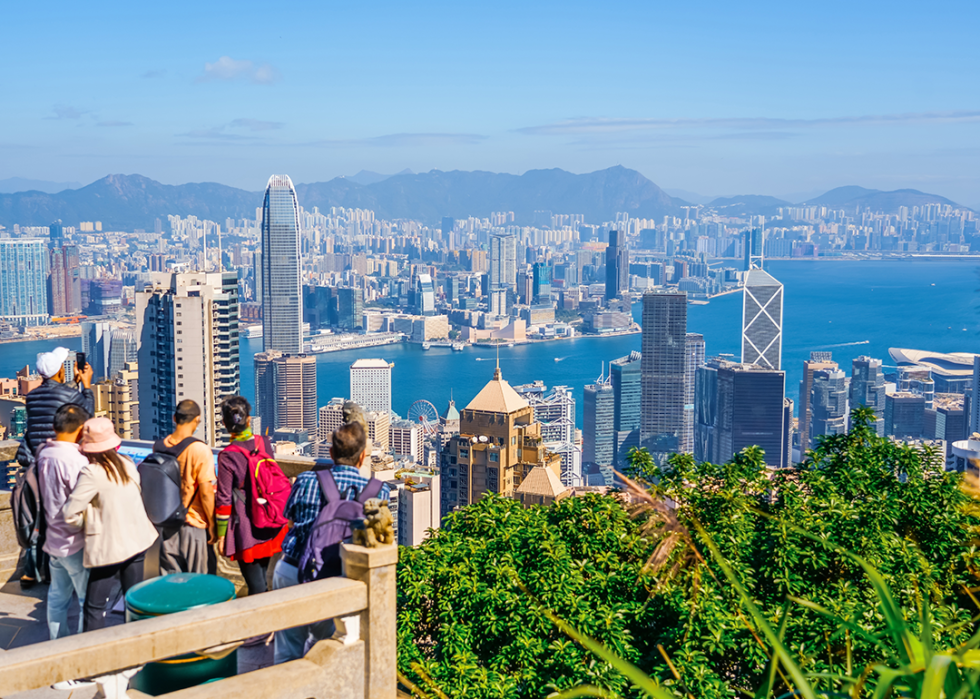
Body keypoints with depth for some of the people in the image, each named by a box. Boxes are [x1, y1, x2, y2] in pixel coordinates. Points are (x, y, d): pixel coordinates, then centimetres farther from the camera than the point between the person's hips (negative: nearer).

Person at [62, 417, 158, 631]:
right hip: (137, 540, 7)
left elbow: (70, 513, -16)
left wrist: (83, 523, 3)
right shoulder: (127, 463, 3)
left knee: (95, 608, 2)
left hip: (109, 546, -7)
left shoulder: (92, 473, -17)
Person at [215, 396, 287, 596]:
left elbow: (224, 500, -12)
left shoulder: (227, 456, -15)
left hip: (246, 530, -5)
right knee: (261, 578, 20)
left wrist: (221, 535, -4)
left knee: (255, 585, 1)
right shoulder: (264, 443, -2)